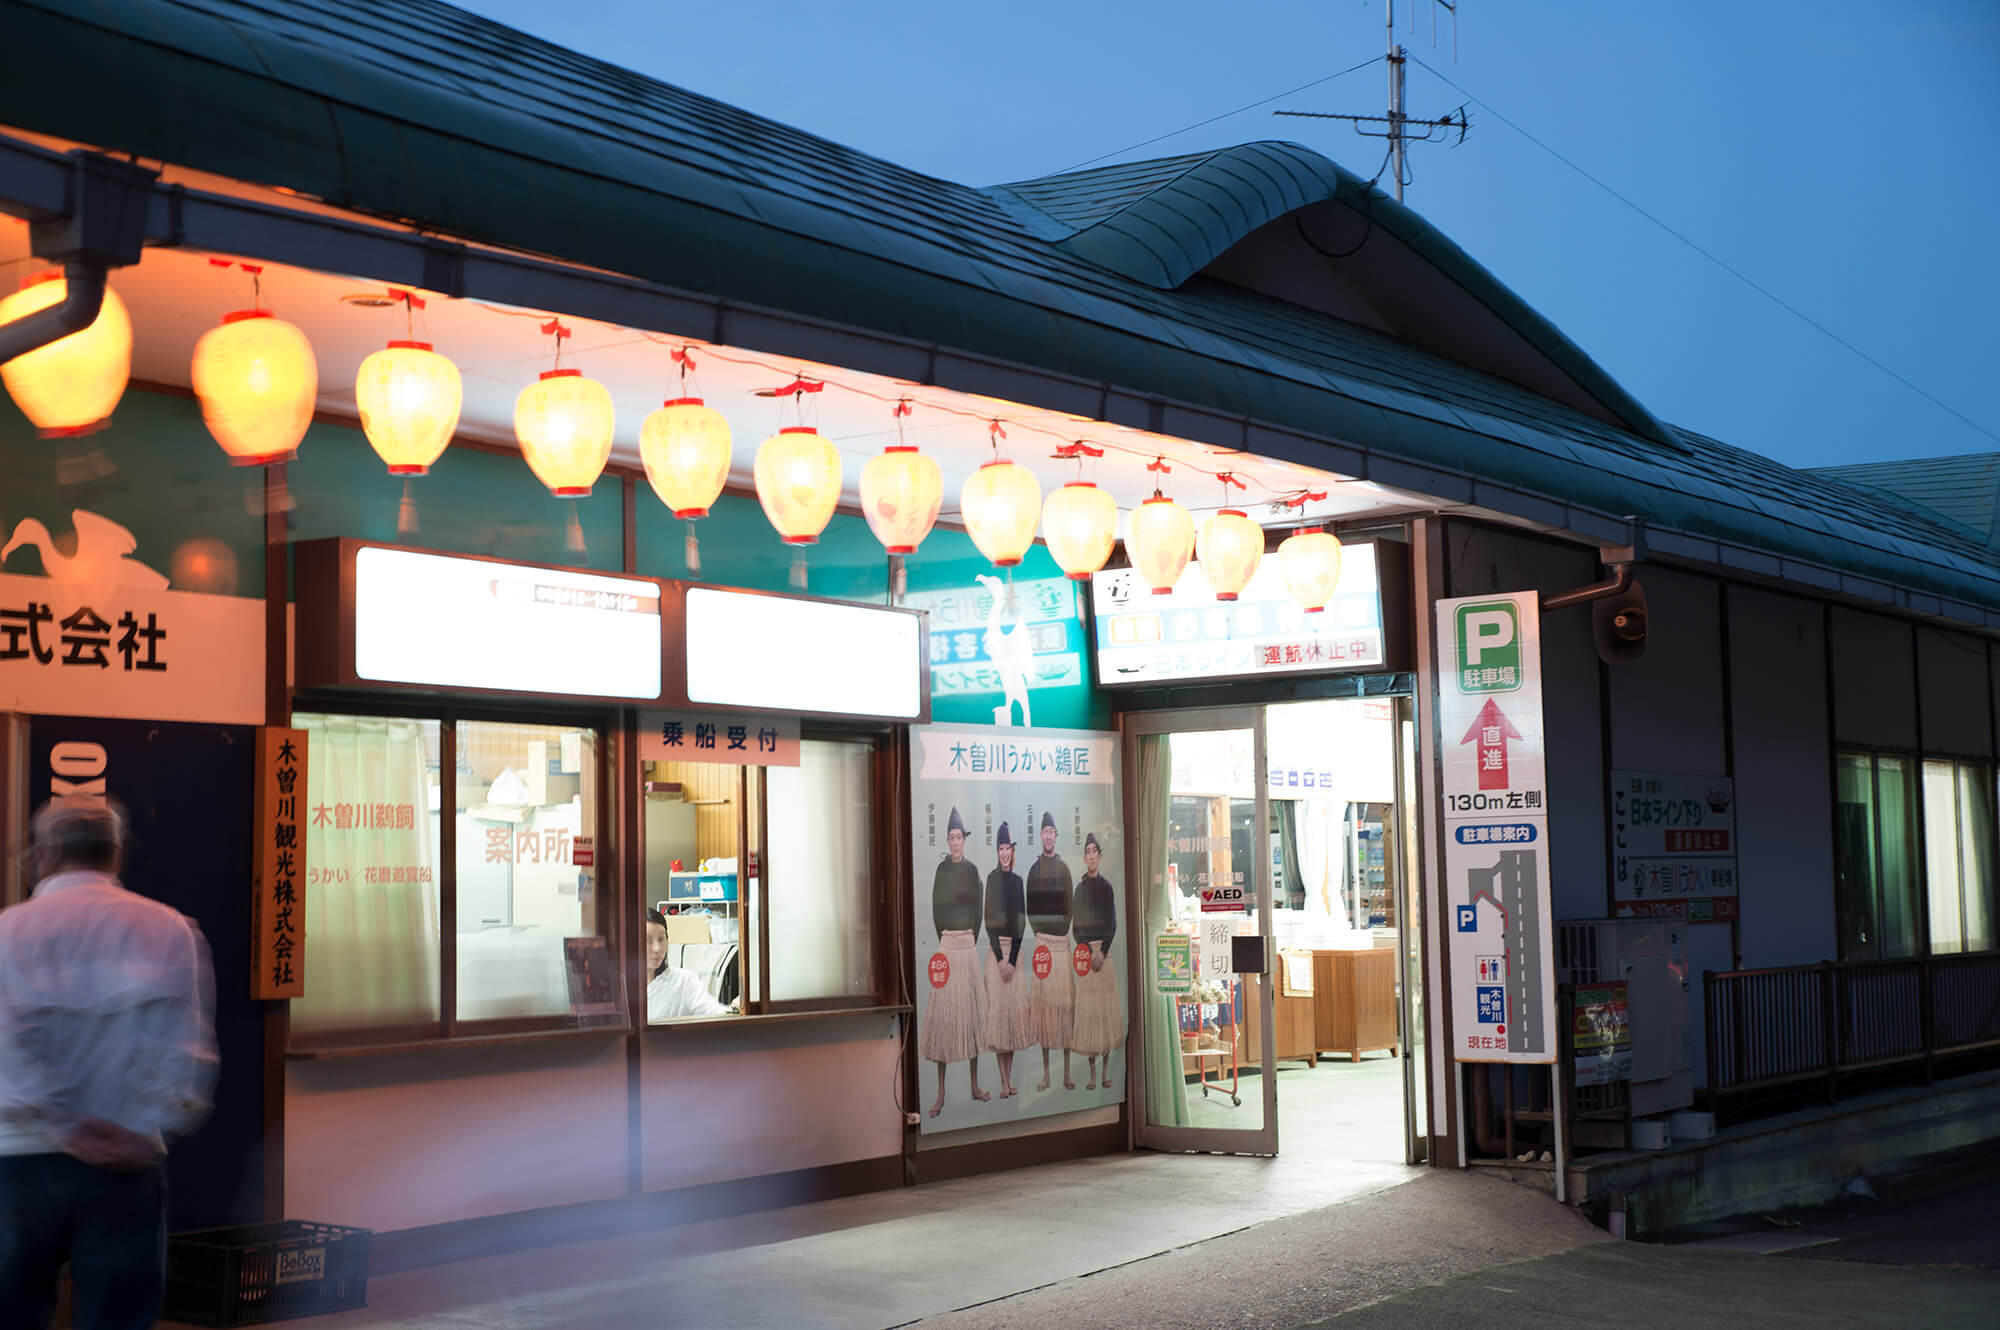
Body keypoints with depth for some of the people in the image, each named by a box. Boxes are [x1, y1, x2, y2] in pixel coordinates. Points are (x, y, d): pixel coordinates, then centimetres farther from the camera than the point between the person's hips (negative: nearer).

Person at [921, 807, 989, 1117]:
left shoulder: (972, 870, 8)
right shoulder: (941, 870, 2)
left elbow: (977, 909, 8)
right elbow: (936, 909, 0)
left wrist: (972, 939, 0)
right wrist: (945, 941, -5)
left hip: (969, 944, 3)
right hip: (946, 945, -3)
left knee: (972, 1009, 7)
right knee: (943, 1012, -3)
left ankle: (975, 1084, 17)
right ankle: (941, 1093, -2)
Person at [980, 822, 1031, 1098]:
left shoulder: (1018, 880, 9)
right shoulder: (992, 878, -2)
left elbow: (1021, 921, 4)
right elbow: (989, 920, -6)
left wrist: (1012, 959, -6)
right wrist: (1000, 958, -12)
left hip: (1015, 950, 4)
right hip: (996, 949, -4)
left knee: (1014, 1008, 5)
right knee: (997, 1008, -4)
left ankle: (1011, 1078, 10)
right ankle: (1003, 1080, -2)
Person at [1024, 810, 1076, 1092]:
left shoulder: (1064, 868, 5)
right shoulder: (1033, 870, 8)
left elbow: (1069, 906, 4)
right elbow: (1030, 907, 7)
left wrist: (1064, 933, -6)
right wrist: (1038, 933, -5)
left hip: (1062, 941, -1)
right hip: (1041, 941, 1)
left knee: (1065, 1000, -2)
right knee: (1043, 1001, 1)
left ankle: (1067, 1073, 4)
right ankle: (1045, 1073, 6)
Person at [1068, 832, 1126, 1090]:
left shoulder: (1107, 887, 7)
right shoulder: (1078, 887, 2)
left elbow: (1112, 924, 3)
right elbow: (1076, 924, -1)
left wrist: (1103, 952, -10)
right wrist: (1090, 952, -11)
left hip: (1105, 950, 1)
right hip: (1084, 951, -1)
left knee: (1106, 1004, 0)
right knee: (1087, 1006, -3)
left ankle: (1106, 1069, 5)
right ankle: (1092, 1071, 1)